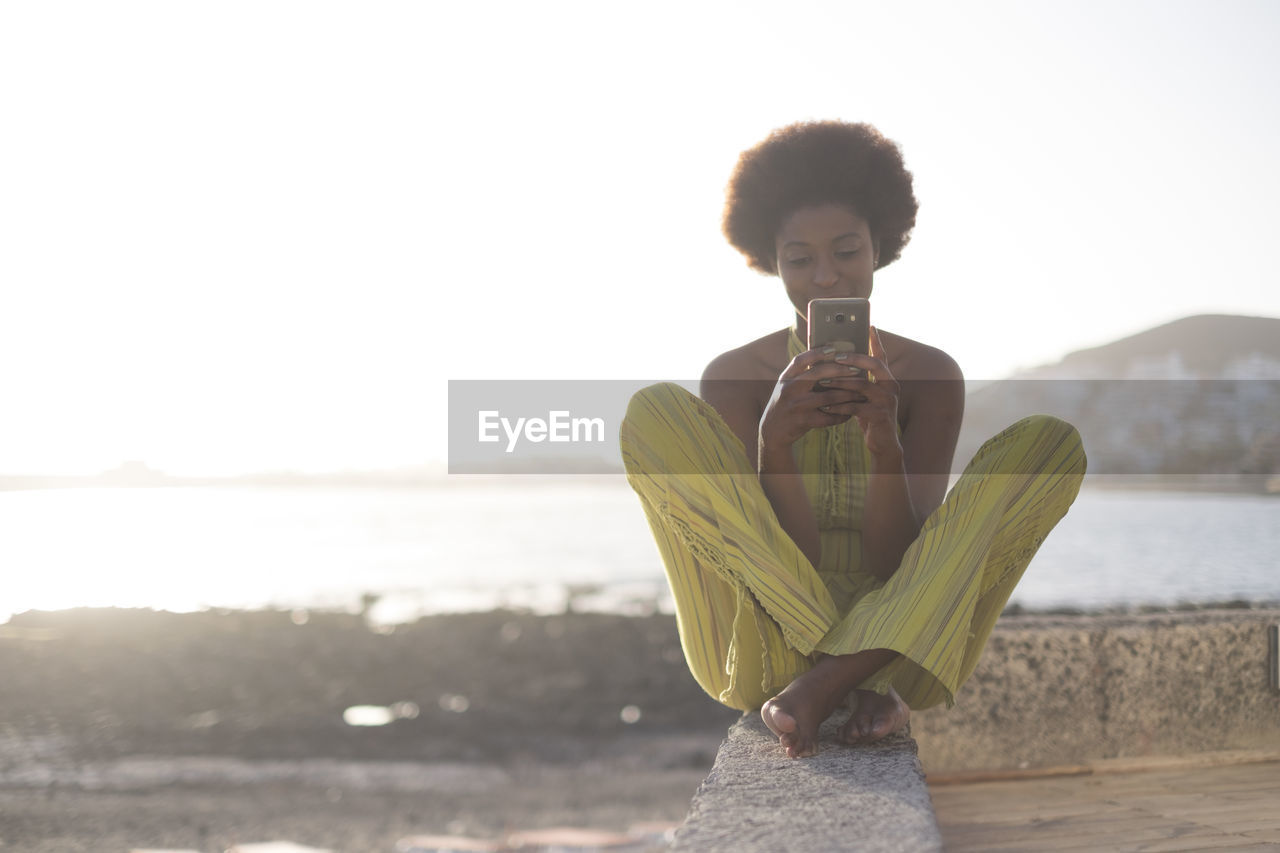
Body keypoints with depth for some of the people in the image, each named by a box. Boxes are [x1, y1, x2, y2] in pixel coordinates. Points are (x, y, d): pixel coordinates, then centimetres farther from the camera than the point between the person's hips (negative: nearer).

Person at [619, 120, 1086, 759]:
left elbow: (897, 565, -8)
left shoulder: (929, 376, 1)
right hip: (773, 651, -1)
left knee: (1052, 442, -14)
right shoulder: (735, 378, -1)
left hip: (900, 639, 1)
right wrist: (774, 441, -29)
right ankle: (865, 685, -20)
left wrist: (884, 443, -26)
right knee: (653, 411, -17)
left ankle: (824, 684, -23)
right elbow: (785, 566, -10)